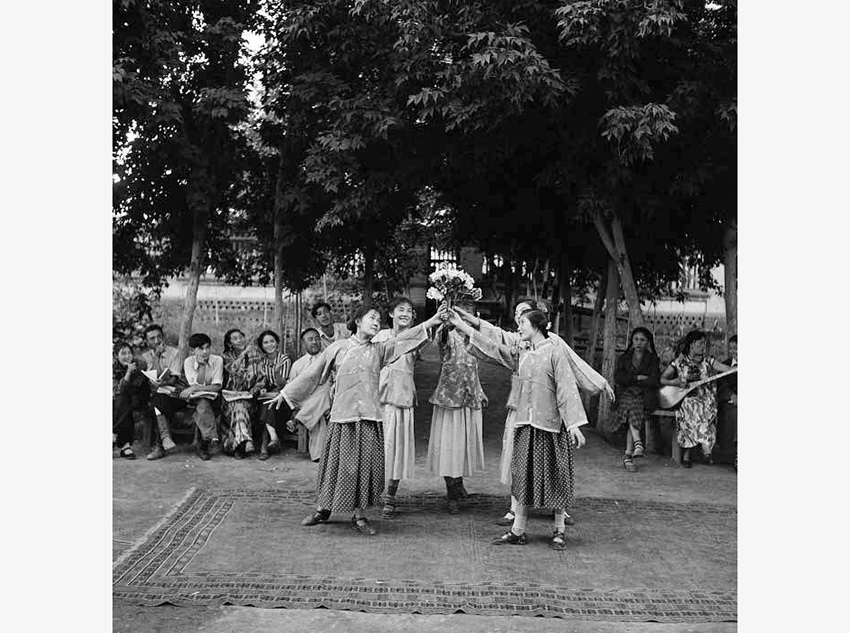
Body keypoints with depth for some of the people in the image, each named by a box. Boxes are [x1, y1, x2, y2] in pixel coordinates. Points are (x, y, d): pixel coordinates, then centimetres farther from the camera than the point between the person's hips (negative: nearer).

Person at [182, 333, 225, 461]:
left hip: (213, 398, 0)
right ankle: (213, 439, -41)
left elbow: (217, 387, -12)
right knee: (203, 405, -35)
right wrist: (201, 365, -19)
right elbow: (197, 384, -12)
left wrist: (194, 389, -21)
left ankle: (202, 445, -21)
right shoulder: (188, 362, -2)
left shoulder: (217, 360, -4)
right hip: (196, 398, 0)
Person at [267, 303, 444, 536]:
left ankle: (359, 516, 11)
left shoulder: (379, 350, 11)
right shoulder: (338, 348, 5)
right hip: (343, 415, -2)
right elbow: (312, 373, 9)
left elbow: (404, 340, 1)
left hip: (370, 416, 2)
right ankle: (322, 509, 21)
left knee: (367, 464, 1)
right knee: (337, 464, 3)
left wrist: (431, 322, -10)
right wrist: (286, 393, 12)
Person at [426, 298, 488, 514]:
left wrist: (480, 394, 22)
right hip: (450, 396, -6)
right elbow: (440, 340, -35)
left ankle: (459, 484, 31)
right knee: (449, 444, 0)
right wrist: (444, 323, -55)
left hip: (470, 399, 6)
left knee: (465, 443, 13)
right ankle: (452, 495, 8)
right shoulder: (450, 336, -10)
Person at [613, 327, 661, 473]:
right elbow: (618, 378, 2)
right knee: (632, 406, -32)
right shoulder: (623, 358, 17)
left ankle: (627, 455, -28)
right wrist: (638, 377, -7)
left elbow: (654, 381, -1)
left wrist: (630, 380, -3)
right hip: (625, 394, 1)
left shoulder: (653, 360, 13)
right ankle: (637, 442, -43)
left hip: (645, 396, -1)